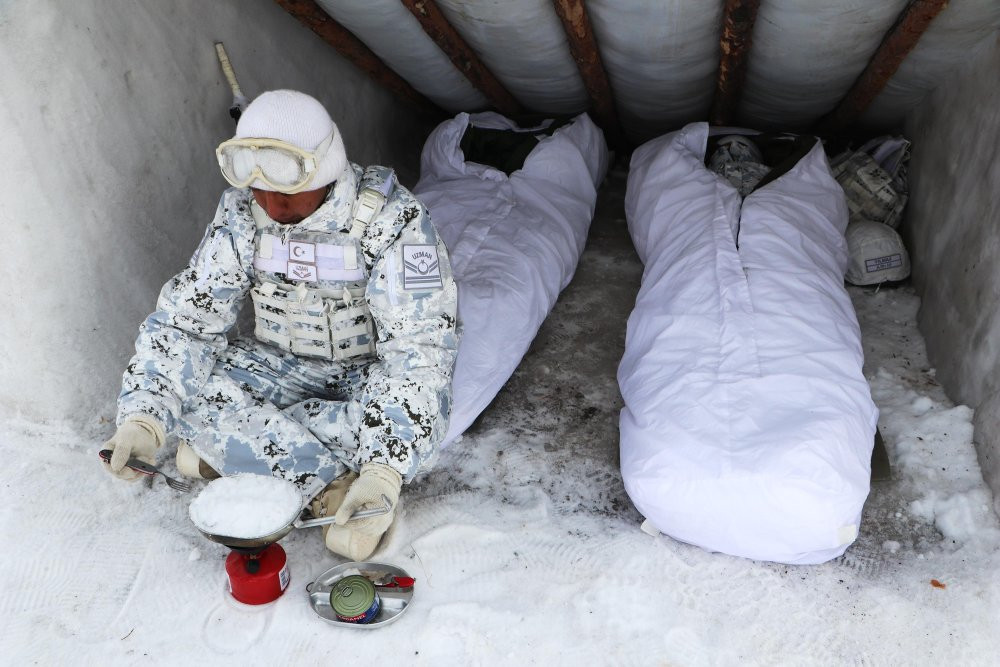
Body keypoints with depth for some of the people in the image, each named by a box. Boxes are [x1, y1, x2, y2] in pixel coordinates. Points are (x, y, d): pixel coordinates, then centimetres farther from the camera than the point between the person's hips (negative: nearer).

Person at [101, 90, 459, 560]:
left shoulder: (392, 218, -25)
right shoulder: (240, 213, -12)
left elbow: (419, 347, -31)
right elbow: (185, 316, -10)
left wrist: (384, 471, -42)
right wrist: (143, 417, -27)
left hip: (370, 371, -3)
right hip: (285, 364, 4)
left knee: (421, 415, -37)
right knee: (174, 375, -23)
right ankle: (335, 486, -24)